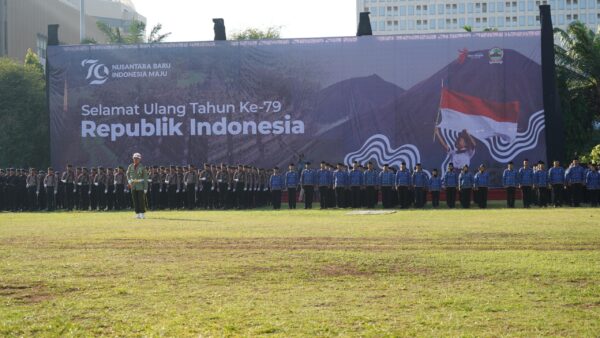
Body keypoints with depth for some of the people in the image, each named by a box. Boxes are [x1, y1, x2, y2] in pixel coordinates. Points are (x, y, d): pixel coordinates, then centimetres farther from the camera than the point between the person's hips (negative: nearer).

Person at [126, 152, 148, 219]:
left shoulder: (142, 167, -7)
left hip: (140, 186, -4)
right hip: (133, 185, 4)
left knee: (141, 200, -5)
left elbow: (145, 178, -6)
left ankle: (142, 213, 2)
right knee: (135, 200, 3)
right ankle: (137, 213, 8)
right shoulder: (130, 166, 4)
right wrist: (129, 182, 1)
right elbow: (128, 174, 19)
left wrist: (145, 188, -10)